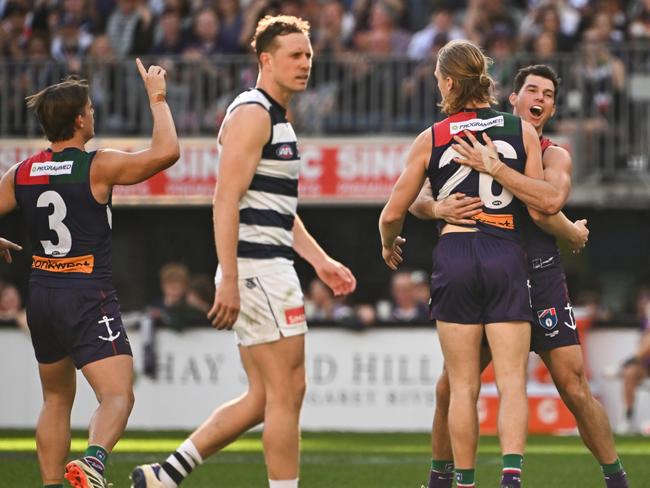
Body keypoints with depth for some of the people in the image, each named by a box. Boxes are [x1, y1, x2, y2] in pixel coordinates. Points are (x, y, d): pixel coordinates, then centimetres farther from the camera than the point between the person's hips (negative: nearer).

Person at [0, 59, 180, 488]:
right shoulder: (98, 167, -11)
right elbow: (166, 152, -17)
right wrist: (157, 99, -3)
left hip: (42, 295, 6)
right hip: (88, 297, -6)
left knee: (56, 399, 21)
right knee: (117, 396, -13)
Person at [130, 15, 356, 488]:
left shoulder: (277, 119, 21)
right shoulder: (252, 114, -11)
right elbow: (227, 200, -19)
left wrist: (321, 262, 22)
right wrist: (228, 281, -24)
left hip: (270, 268, 10)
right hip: (258, 268, -10)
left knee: (263, 397, 10)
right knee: (286, 392, -6)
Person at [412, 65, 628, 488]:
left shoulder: (554, 155, 3)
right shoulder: (479, 148, 9)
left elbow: (552, 198, -21)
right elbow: (418, 200, 5)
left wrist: (493, 167, -26)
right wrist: (438, 208, -19)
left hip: (542, 280, -2)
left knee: (575, 389, -6)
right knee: (450, 387, -2)